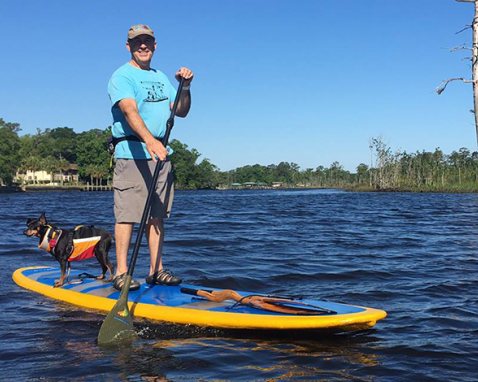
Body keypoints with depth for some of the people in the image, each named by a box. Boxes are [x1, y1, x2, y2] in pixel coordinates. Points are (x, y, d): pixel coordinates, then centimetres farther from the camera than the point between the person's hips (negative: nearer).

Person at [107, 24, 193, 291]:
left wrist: (185, 87, -1)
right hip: (132, 152, -7)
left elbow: (181, 112, 17)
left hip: (160, 153, 7)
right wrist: (150, 140, -37)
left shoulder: (161, 77, 20)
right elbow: (130, 111, -21)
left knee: (157, 215, 8)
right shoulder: (122, 76, -3)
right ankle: (121, 272, -2)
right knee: (127, 214, -8)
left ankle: (157, 270, 13)